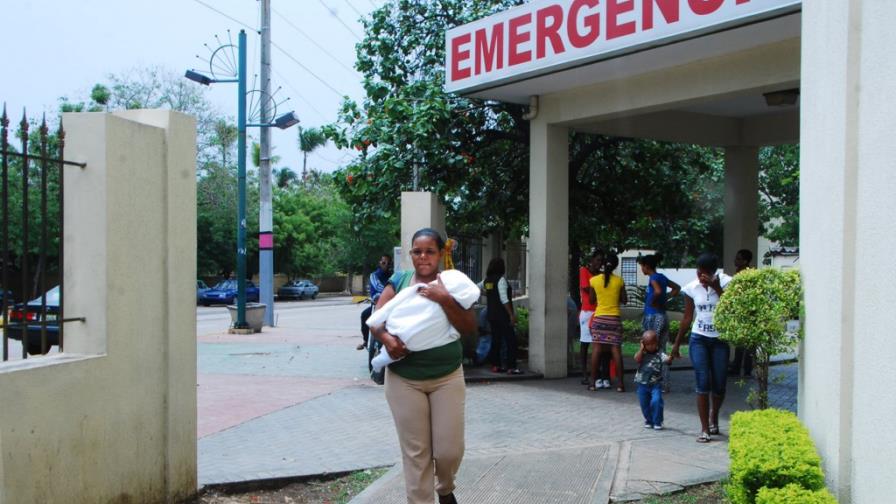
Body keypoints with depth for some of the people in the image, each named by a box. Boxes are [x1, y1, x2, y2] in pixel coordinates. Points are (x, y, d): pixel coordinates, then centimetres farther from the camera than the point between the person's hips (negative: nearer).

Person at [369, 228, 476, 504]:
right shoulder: (399, 280, 2)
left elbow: (470, 328, -8)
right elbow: (375, 319, 2)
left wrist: (445, 300, -21)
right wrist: (386, 338, -20)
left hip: (447, 377, 0)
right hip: (404, 380, 0)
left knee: (449, 450, 3)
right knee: (415, 452, 2)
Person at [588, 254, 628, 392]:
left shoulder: (594, 280, -2)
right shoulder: (619, 280, -3)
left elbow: (592, 299, 8)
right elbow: (624, 300, 4)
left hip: (599, 317, 0)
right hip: (615, 318, 0)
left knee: (597, 349, 3)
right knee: (616, 349, 1)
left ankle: (593, 382, 3)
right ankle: (621, 383, 0)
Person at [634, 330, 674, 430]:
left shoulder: (660, 354, -4)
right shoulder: (642, 353, 2)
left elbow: (667, 360, -22)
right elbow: (637, 359, -17)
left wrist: (672, 356, -44)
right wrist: (641, 348, -13)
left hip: (656, 384, -2)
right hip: (642, 383, 3)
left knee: (656, 401, -17)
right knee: (644, 403, 10)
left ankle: (657, 422, -3)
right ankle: (648, 421, 29)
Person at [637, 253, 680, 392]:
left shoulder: (653, 278, -11)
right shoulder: (662, 277, 12)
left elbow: (658, 291, -30)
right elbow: (677, 288, 25)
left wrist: (653, 301, -13)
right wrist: (666, 298, 15)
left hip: (654, 317, -8)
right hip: (663, 316, 8)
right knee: (661, 351, 12)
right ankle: (665, 384, 14)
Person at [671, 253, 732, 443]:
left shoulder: (725, 283, -8)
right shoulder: (692, 288, -2)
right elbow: (687, 318, 8)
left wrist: (717, 288, -27)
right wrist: (677, 343, 12)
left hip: (720, 340, 0)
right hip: (699, 339, 0)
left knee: (719, 385, 5)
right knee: (703, 383, -10)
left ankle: (714, 416, 35)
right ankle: (705, 429, -4)